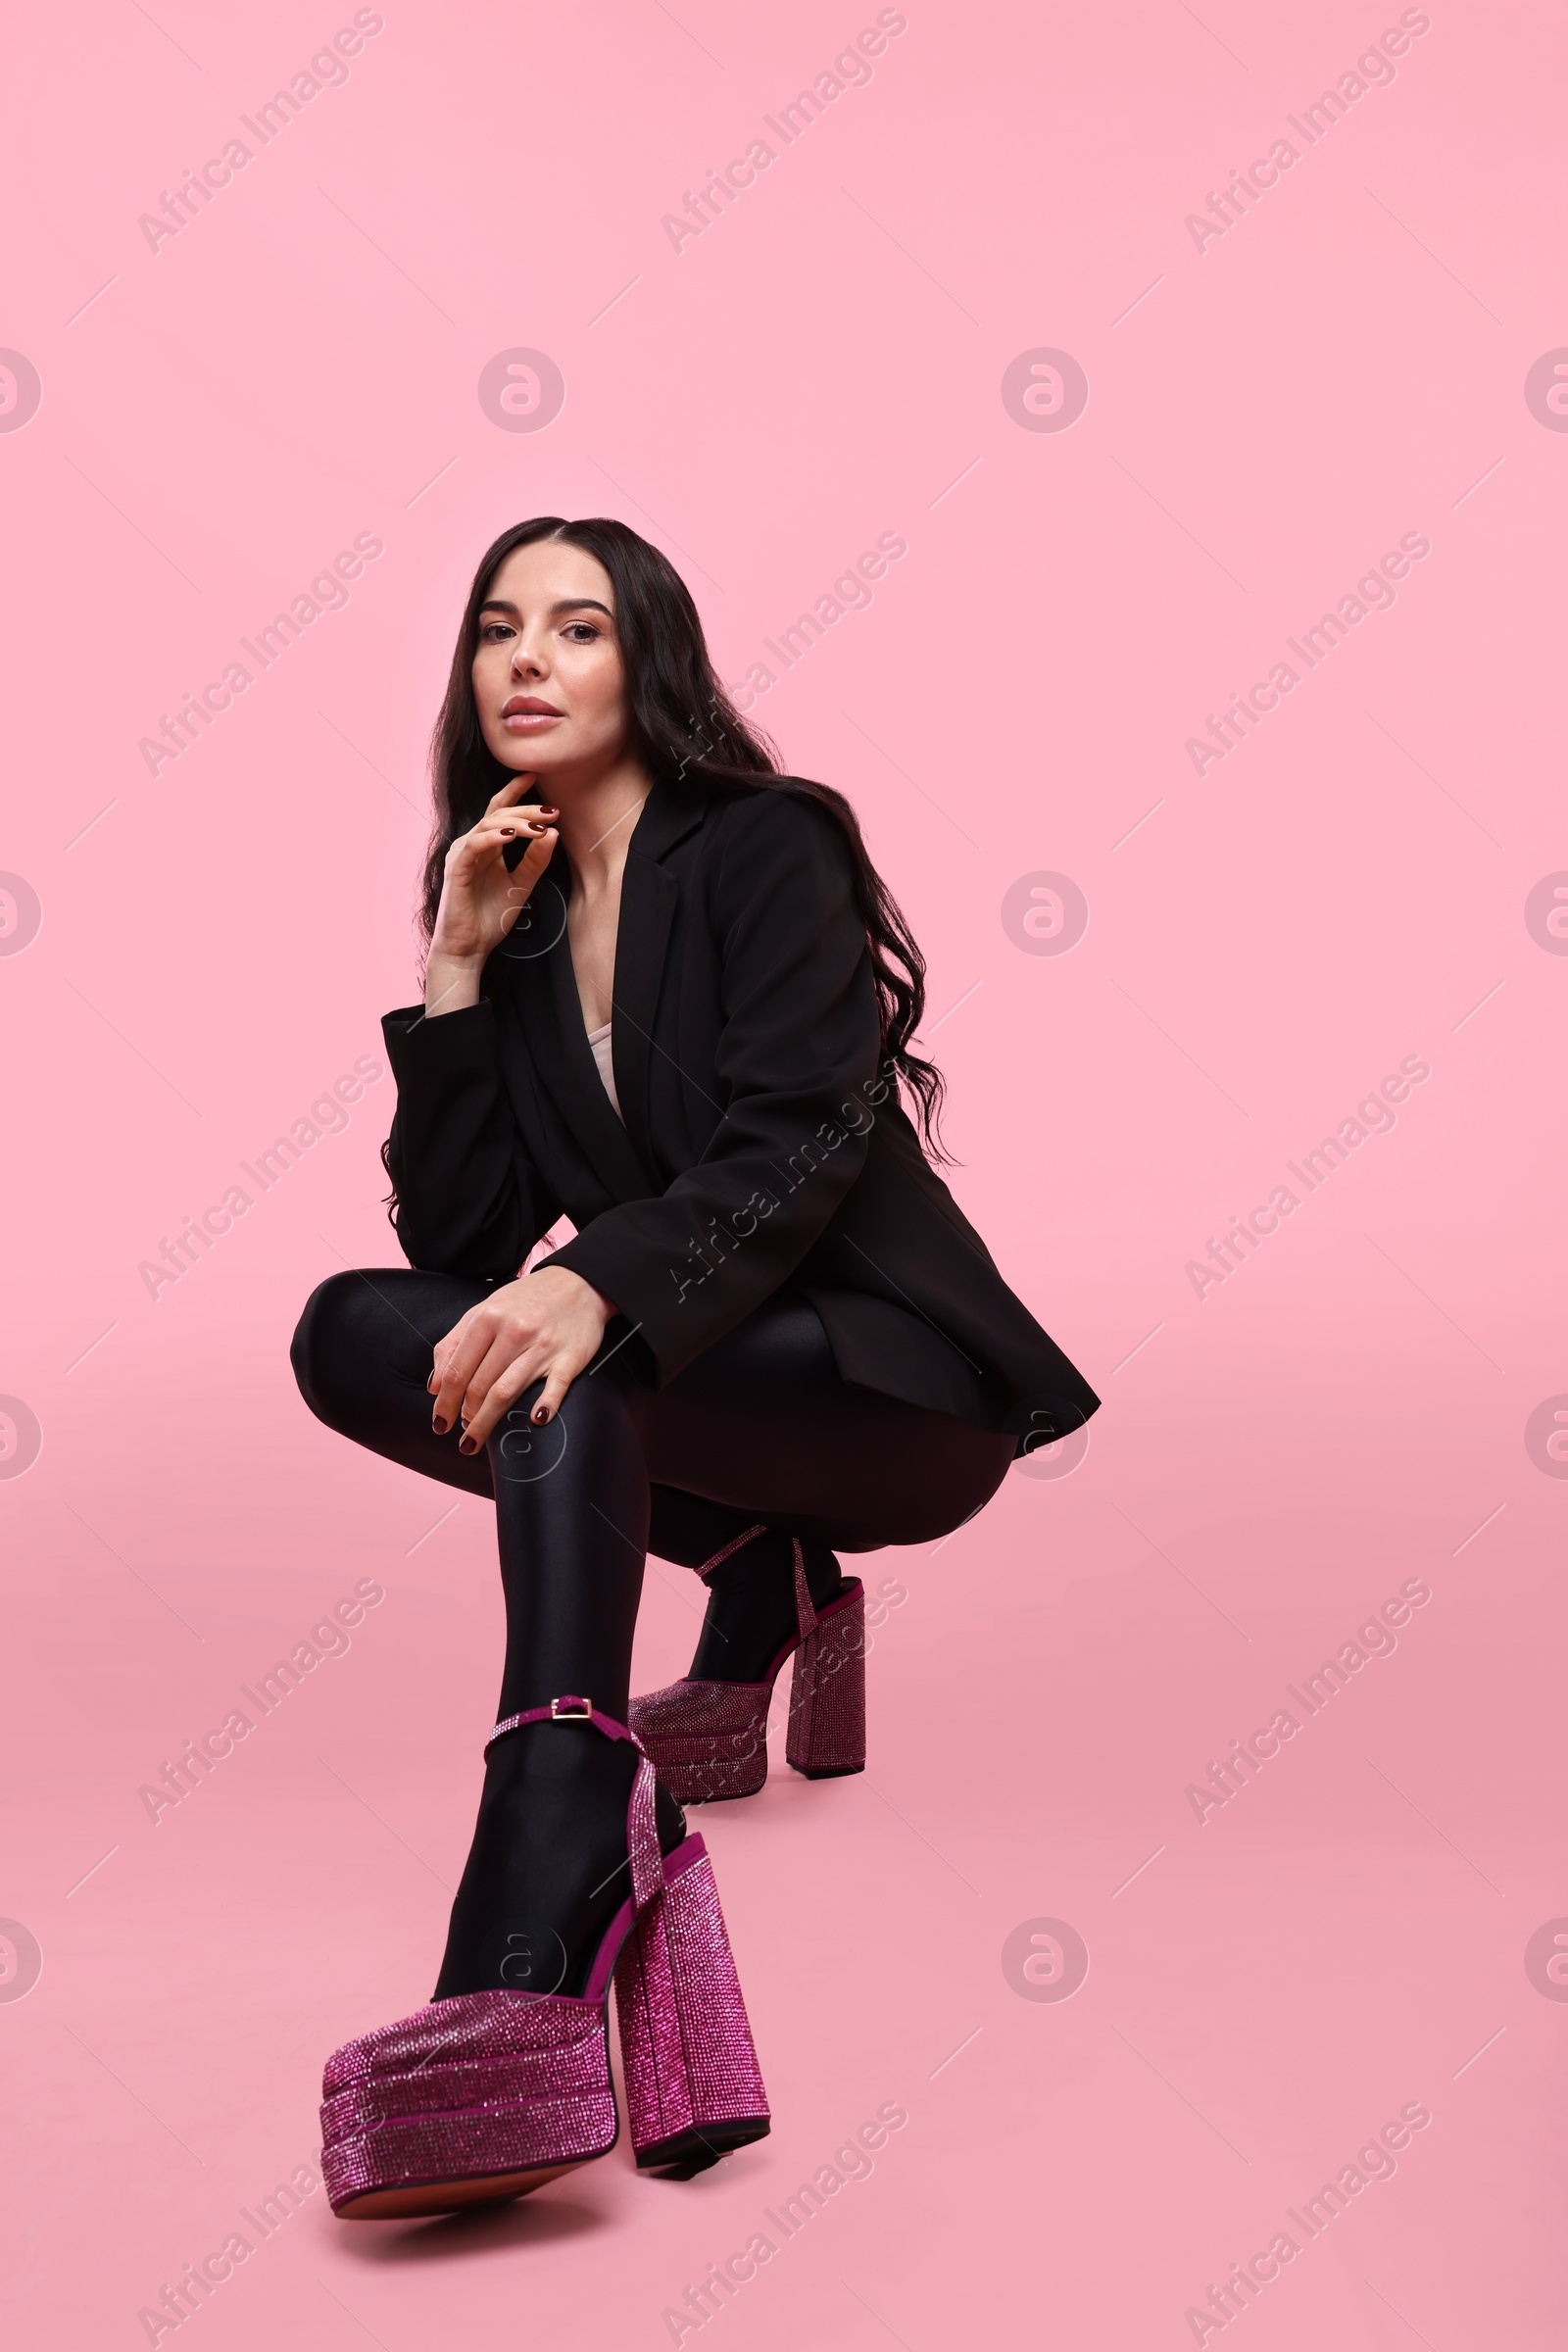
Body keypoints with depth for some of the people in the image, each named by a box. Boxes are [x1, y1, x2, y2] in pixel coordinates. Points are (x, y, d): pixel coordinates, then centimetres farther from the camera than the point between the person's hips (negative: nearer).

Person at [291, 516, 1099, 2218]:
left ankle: (526, 1979, -52)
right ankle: (765, 1582, -8)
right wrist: (458, 963, -6)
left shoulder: (768, 846, -6)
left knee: (558, 1365, -34)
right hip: (695, 1392, 6)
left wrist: (596, 1285, -39)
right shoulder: (513, 908, 10)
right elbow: (453, 1240, 0)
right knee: (352, 1330, -12)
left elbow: (799, 1146, -21)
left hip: (894, 1378, -6)